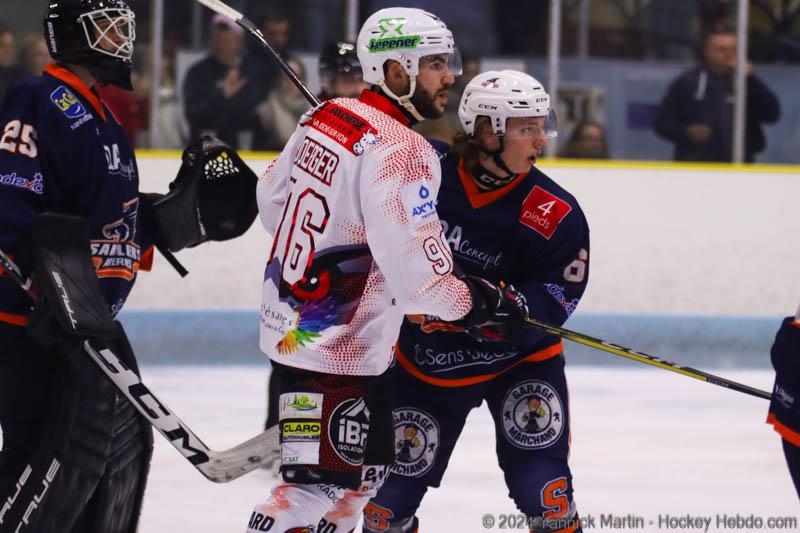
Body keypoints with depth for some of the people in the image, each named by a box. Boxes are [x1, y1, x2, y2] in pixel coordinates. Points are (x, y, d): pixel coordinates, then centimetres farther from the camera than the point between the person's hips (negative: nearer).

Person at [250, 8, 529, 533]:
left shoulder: (325, 117, 4)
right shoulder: (401, 151, -22)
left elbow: (272, 200, 16)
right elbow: (416, 271, -25)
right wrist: (486, 302, -10)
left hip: (289, 325, 10)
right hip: (336, 349, -10)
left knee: (368, 465, 21)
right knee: (317, 484, -7)